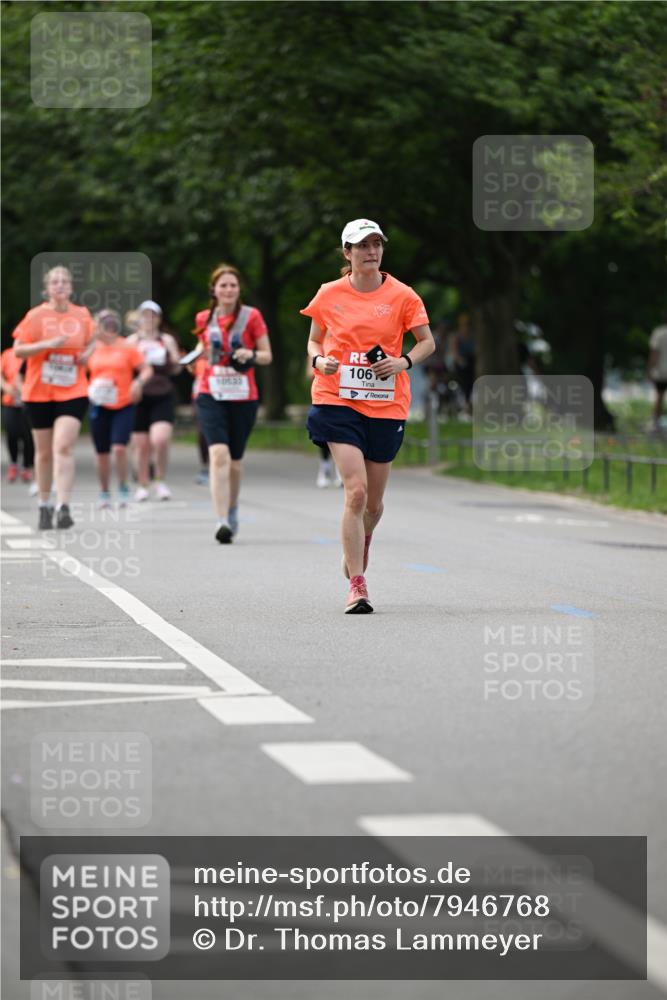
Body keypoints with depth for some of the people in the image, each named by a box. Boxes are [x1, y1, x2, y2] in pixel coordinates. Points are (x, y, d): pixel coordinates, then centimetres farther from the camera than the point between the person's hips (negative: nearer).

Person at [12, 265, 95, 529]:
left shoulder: (82, 315, 2)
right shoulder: (36, 316, -4)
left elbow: (91, 341, 21)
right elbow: (18, 350, -4)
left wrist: (87, 354, -1)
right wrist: (46, 344, -18)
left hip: (73, 392, 0)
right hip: (39, 393, 0)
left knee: (64, 447, -16)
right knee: (44, 451, 10)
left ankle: (63, 507, -20)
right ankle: (44, 506, 25)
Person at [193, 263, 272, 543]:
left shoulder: (252, 316, 0)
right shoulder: (203, 319, 8)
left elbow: (267, 356, 1)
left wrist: (251, 355, -18)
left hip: (243, 397, 0)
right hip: (211, 396, 0)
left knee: (234, 460, 10)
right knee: (219, 454, -19)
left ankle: (232, 510, 37)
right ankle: (222, 521, -25)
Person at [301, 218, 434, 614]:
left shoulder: (402, 295, 0)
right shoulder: (329, 295, 2)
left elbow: (427, 342, 7)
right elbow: (314, 340, 14)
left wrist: (404, 361, -13)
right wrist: (319, 359, -8)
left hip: (386, 406, 1)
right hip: (339, 401, -1)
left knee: (373, 502, 9)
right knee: (356, 491, -17)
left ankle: (359, 546, 45)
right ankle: (357, 586, -13)